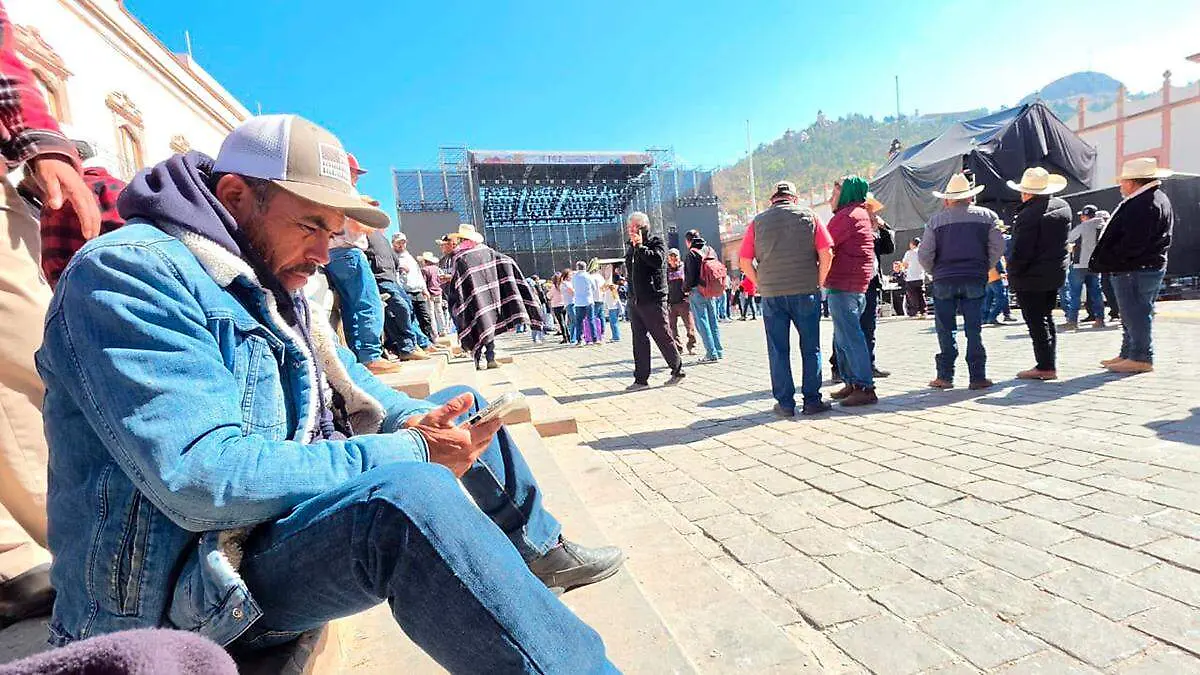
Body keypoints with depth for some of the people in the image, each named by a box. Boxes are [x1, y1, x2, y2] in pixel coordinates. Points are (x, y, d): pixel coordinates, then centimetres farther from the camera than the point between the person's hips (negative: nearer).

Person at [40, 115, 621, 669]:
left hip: (291, 513, 9)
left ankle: (543, 553, 26)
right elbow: (202, 479, -30)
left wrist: (415, 421, -6)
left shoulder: (273, 290, 11)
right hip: (182, 593, -9)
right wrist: (407, 454, -27)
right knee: (409, 497, -39)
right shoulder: (131, 272, -18)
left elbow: (354, 389, 15)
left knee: (459, 405, 13)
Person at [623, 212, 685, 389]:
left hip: (653, 300, -7)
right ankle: (641, 379, 12)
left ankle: (678, 370, 16)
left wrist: (640, 246, -17)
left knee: (663, 338, 0)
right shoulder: (630, 246, 17)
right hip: (635, 300, 7)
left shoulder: (656, 241, -2)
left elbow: (658, 260, -21)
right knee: (639, 341, 7)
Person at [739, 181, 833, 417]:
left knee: (778, 350, 6)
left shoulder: (758, 222, 6)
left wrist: (761, 284, 9)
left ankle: (785, 403, 8)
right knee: (810, 348, 8)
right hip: (806, 291, 0)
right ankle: (811, 400, 11)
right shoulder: (808, 216, 5)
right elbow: (826, 253, -3)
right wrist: (819, 282, 7)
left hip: (771, 294, 1)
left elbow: (744, 262, 1)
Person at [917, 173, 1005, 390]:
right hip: (975, 280, 1)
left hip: (944, 280, -1)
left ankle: (945, 376, 6)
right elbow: (998, 247, 2)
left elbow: (924, 254, -3)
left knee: (946, 329, 5)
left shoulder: (936, 220, 1)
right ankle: (977, 377, 7)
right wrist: (984, 268, 15)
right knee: (974, 329, 5)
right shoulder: (987, 216, 6)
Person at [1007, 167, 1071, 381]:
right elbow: (1061, 239, 16)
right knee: (1046, 318, 17)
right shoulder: (1064, 207, 8)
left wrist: (1012, 273, -9)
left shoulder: (1028, 215, -21)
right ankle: (1050, 364, 22)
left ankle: (1045, 367, 3)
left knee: (1036, 322, -1)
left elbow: (1021, 251, -19)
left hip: (1031, 277, -8)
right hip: (1056, 273, 8)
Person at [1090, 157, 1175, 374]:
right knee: (1136, 314, 16)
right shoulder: (1157, 199, 16)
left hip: (1135, 270, -11)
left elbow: (1133, 244, -25)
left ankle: (1141, 358, 3)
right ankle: (1128, 354, 26)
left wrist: (1105, 263, -17)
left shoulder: (1143, 205, -19)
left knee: (1136, 314, -4)